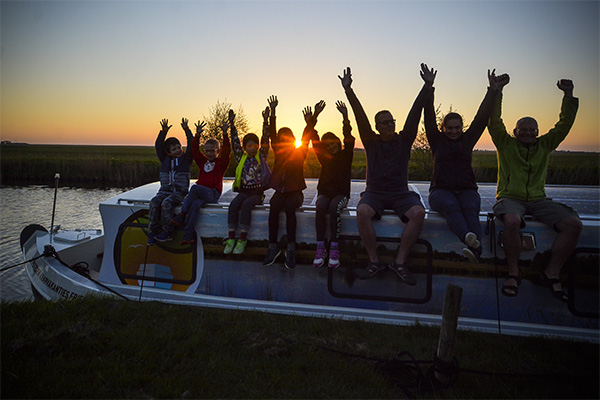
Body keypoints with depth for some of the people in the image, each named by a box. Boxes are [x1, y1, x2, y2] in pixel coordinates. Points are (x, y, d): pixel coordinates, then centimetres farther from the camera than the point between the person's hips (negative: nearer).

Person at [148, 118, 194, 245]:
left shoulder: (186, 158, 9)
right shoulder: (165, 159, 16)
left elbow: (191, 146, -3)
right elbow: (158, 146, 8)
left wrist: (187, 131, -9)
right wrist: (163, 132, -2)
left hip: (179, 192, -3)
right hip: (164, 190, 3)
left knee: (167, 203, -31)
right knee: (154, 202, -25)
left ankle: (168, 231, -20)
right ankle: (153, 231, -18)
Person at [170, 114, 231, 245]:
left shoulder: (221, 162, 7)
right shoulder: (202, 161, 20)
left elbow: (226, 150, -8)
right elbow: (194, 150, 10)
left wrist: (225, 133, -18)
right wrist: (197, 135, -2)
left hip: (213, 194, -4)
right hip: (200, 193, 4)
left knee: (194, 187, -31)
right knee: (195, 204, -30)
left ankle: (182, 215, -25)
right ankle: (188, 234, -38)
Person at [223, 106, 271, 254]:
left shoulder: (261, 156, 7)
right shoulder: (241, 157, 12)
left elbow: (265, 140, 0)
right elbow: (235, 142, 9)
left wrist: (266, 121, -5)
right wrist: (232, 125, 5)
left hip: (257, 192, -3)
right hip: (243, 191, 3)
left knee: (246, 205, -30)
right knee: (233, 205, -25)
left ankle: (242, 239, -27)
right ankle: (231, 238, -21)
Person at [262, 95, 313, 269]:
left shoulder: (300, 153, 6)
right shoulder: (279, 152, 12)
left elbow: (306, 137, -7)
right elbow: (272, 133, 5)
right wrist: (272, 111, -3)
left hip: (295, 191, -2)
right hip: (280, 191, 2)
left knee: (289, 208, -33)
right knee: (273, 208, -28)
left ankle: (291, 248, -30)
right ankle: (273, 247, -25)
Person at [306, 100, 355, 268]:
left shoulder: (345, 156, 6)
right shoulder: (324, 158, 12)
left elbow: (349, 140, -10)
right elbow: (315, 141, 0)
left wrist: (345, 118, -24)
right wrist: (312, 122, -14)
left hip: (341, 193, -2)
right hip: (325, 192, 2)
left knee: (334, 207, -35)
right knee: (321, 207, -32)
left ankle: (334, 248, -32)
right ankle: (320, 247, -31)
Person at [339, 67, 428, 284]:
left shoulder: (404, 140, 10)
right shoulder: (372, 142, 8)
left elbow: (415, 113, 2)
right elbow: (360, 116, -1)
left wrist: (427, 87, -4)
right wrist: (348, 90, -9)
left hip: (400, 193, 1)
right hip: (374, 193, -1)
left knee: (418, 212, -30)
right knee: (362, 212, -33)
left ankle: (400, 262, -21)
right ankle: (374, 261, -19)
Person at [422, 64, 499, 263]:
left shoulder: (468, 140, 18)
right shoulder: (437, 140, 12)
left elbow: (482, 117, 11)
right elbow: (429, 117, 1)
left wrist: (492, 90, 4)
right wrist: (429, 87, -9)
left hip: (467, 190, 2)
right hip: (441, 190, -2)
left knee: (471, 209, -30)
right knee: (451, 206, -35)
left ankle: (475, 250, -53)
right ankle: (468, 237, -60)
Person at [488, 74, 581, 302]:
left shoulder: (545, 145, 19)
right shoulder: (506, 144, 9)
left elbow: (564, 124, 13)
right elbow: (494, 121, -2)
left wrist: (569, 95, 2)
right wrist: (498, 91, -11)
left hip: (538, 200, 4)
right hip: (510, 198, -4)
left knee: (574, 224, -19)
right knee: (512, 221, -38)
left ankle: (551, 274, -9)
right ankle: (513, 273, -21)